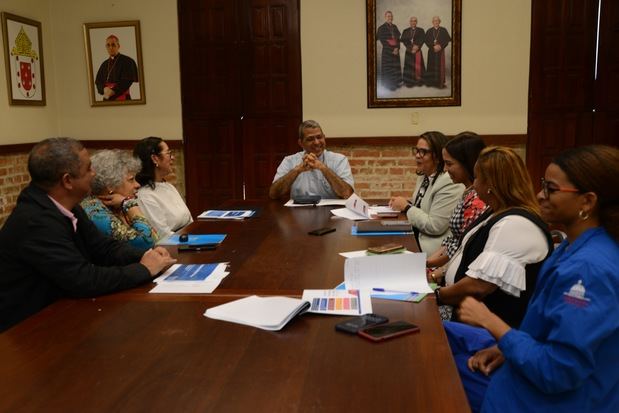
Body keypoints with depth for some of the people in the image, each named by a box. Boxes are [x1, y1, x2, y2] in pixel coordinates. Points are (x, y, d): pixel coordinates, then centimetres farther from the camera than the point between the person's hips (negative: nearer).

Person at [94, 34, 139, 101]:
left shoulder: (127, 61, -3)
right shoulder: (104, 64, 15)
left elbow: (127, 81, -10)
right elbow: (98, 82, 12)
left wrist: (113, 91, -16)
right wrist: (104, 89, -9)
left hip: (122, 99, -5)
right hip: (107, 99, 5)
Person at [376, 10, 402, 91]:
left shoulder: (394, 27, 10)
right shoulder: (381, 27, -7)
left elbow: (398, 38, 9)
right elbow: (382, 41, -10)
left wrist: (397, 48, -9)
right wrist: (391, 50, -12)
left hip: (395, 50, 5)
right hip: (387, 51, -5)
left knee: (395, 67, 6)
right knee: (388, 68, -2)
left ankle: (395, 83, 15)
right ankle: (388, 85, 6)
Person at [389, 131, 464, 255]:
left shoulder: (450, 183, -20)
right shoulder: (424, 176, 9)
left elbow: (435, 226, -22)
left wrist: (407, 207, -13)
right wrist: (405, 204, 0)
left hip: (433, 247, -8)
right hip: (416, 238, 8)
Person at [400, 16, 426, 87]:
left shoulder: (421, 30, 8)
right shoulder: (405, 31, 10)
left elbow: (422, 39, -1)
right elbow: (403, 40, 0)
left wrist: (417, 46, -16)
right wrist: (410, 48, -12)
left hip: (418, 51, -1)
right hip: (408, 51, 1)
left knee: (418, 66, -3)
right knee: (409, 66, -2)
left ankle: (418, 81, 3)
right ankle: (409, 82, 0)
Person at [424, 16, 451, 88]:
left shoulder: (443, 30, 4)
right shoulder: (429, 31, 8)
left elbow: (447, 40, 0)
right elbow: (426, 41, 2)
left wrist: (440, 46, -14)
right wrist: (433, 46, -13)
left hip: (440, 51, -1)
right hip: (431, 51, 1)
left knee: (440, 66, -2)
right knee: (431, 67, -1)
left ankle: (440, 82, 1)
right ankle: (431, 82, 5)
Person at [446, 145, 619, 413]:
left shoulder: (587, 268, -31)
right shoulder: (578, 247, 0)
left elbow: (557, 372, -29)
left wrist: (491, 322, -22)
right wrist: (505, 346, 0)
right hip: (542, 366, 9)